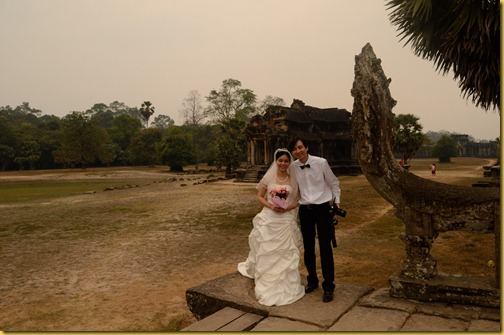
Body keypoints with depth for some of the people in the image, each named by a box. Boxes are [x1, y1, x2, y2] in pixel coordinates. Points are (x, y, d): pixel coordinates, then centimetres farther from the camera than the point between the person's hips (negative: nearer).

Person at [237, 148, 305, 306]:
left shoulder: (294, 179, 1)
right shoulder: (268, 177, 1)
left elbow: (300, 200, 4)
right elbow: (259, 196, 5)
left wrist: (288, 207, -13)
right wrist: (270, 206, -12)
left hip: (286, 221, 0)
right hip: (269, 220, 0)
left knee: (286, 253, 2)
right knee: (267, 253, 5)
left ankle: (286, 286, 17)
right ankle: (267, 286, 19)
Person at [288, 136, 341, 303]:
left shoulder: (321, 162, -11)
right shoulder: (293, 167, -2)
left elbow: (334, 182, 1)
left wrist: (337, 201, -1)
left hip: (323, 208, -3)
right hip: (304, 210, 4)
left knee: (325, 248, -1)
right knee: (308, 248, 13)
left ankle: (328, 287, 12)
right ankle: (312, 281, 31)